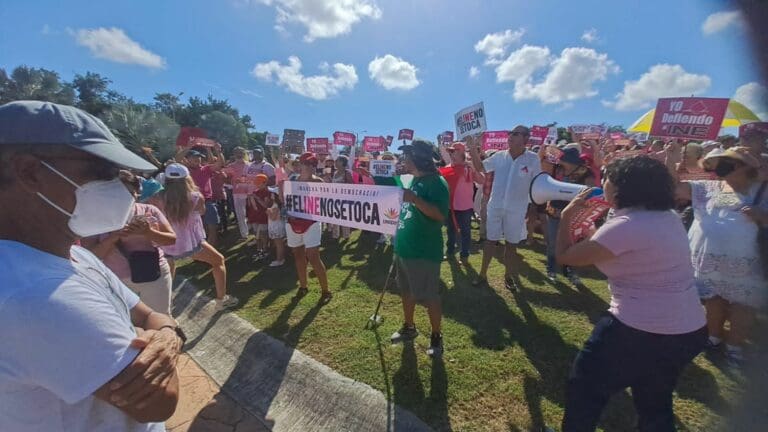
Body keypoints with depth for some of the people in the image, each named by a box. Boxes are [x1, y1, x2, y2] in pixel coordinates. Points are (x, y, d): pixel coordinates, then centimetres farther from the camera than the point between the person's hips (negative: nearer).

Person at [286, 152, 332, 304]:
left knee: (313, 257, -7)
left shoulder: (317, 182, -7)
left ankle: (326, 291, 8)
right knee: (298, 255, 15)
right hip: (293, 222, 5)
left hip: (311, 222, -5)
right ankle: (303, 287, 32)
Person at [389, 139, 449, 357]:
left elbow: (440, 215, -25)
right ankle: (408, 327, 41)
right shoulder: (411, 180, 10)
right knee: (406, 291, 21)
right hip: (403, 247, 9)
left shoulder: (436, 182, -15)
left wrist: (414, 198, -29)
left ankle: (436, 337, 27)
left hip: (424, 251, -8)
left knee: (429, 297, 6)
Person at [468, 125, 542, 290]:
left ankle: (508, 276, 30)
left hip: (517, 209, -1)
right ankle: (483, 274, 22)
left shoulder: (532, 159, -6)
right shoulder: (499, 156, 0)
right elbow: (480, 168, 7)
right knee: (490, 240, 10)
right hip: (495, 206, 2)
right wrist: (473, 150, -6)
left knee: (512, 244, 12)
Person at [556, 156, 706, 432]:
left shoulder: (625, 226, -25)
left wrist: (566, 217, -6)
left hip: (642, 331, -8)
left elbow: (564, 257, -18)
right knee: (656, 404, 29)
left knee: (584, 386, 14)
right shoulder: (667, 217, 2)